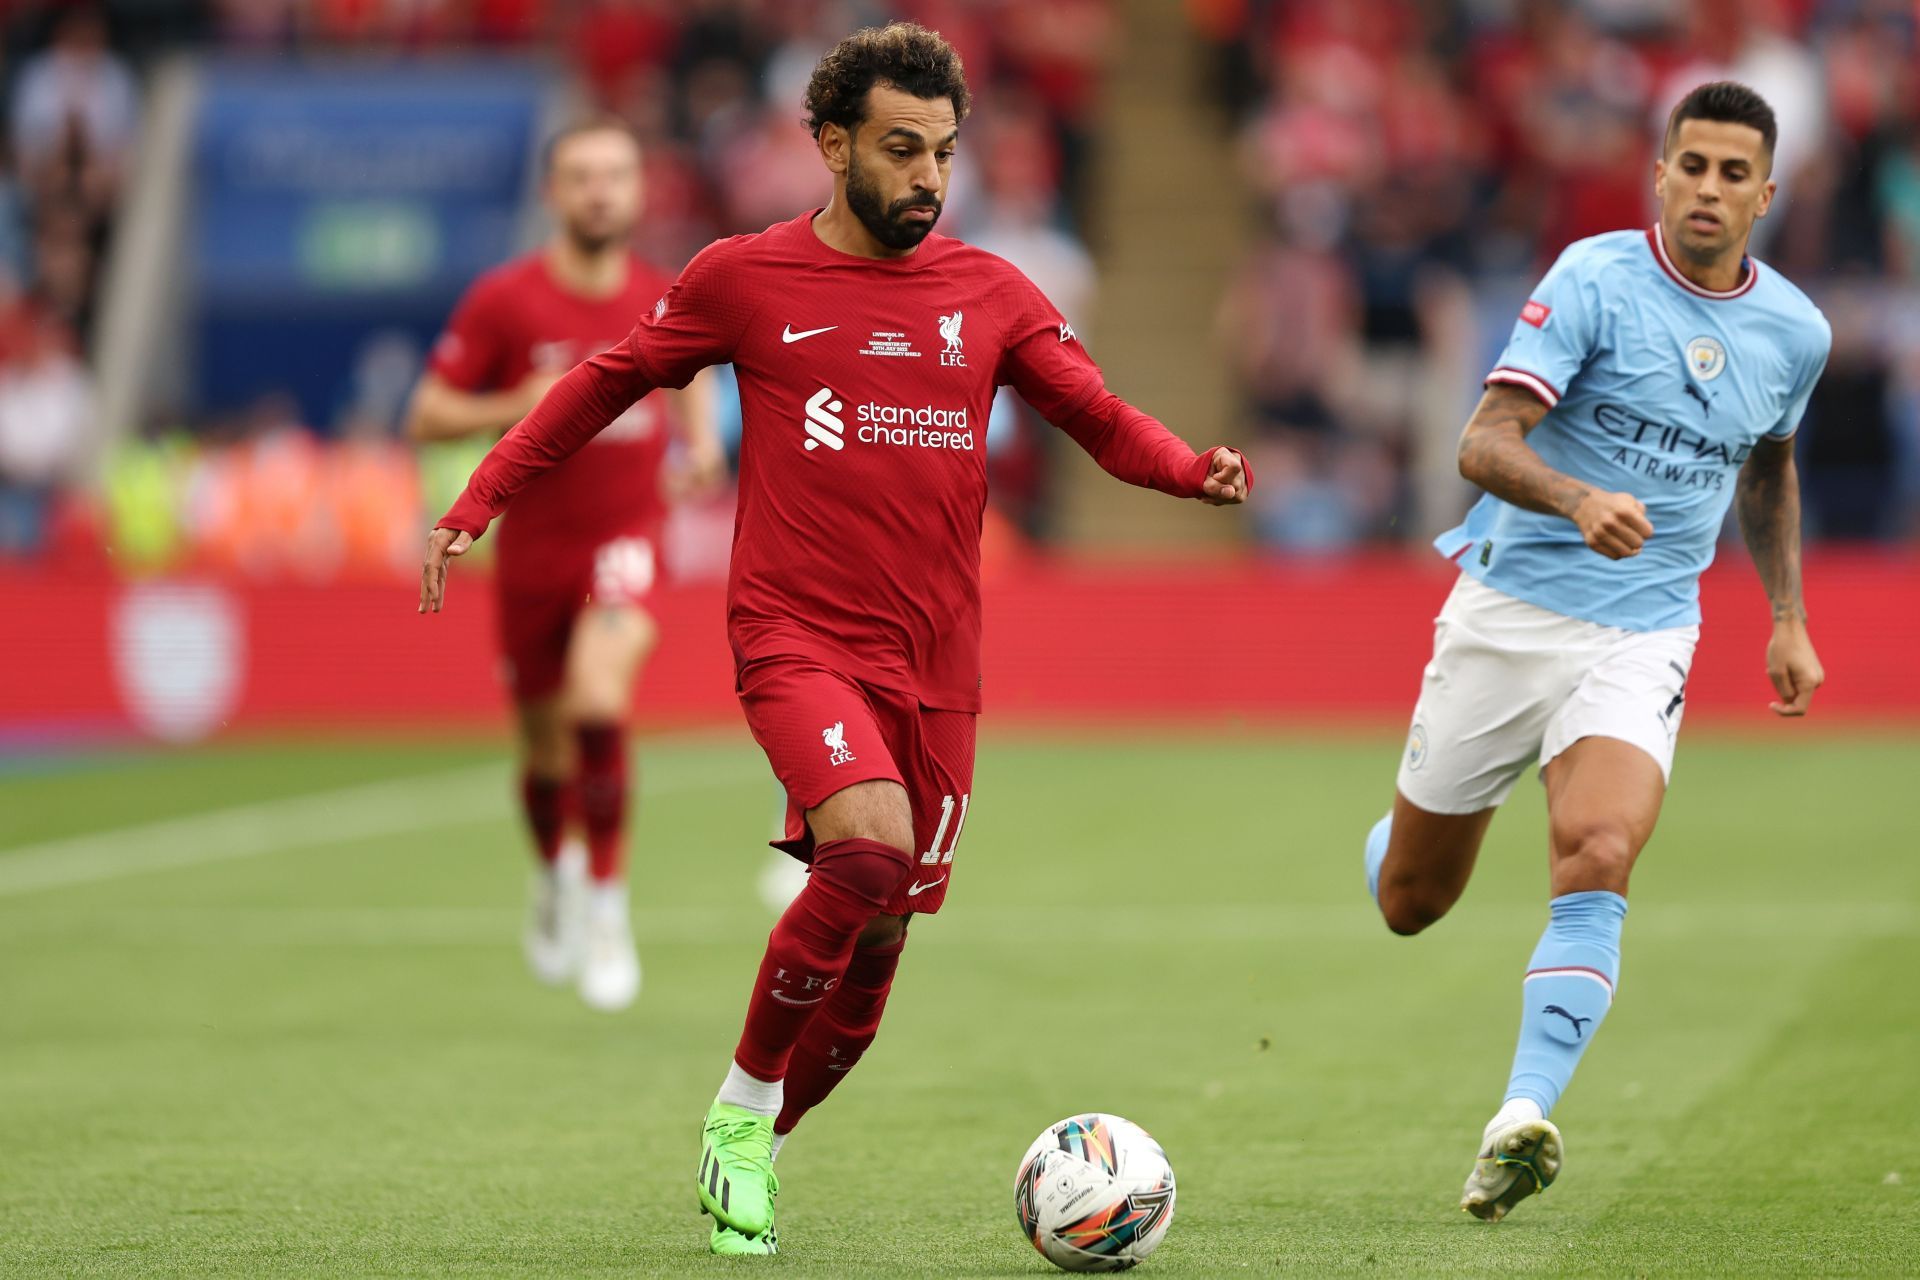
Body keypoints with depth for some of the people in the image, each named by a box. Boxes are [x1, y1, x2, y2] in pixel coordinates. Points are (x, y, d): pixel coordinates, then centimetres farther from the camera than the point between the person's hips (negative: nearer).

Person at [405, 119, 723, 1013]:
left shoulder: (665, 299, 0)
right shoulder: (502, 301, -8)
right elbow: (425, 418, -5)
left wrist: (702, 440, 2)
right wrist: (516, 408, -22)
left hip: (626, 537, 0)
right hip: (535, 545, 0)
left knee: (599, 703, -27)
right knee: (545, 752, 12)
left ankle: (606, 905, -14)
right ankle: (553, 873, 45)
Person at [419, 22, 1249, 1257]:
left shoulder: (992, 295, 8)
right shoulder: (745, 278, 1)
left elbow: (1106, 421, 7)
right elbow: (603, 384, 13)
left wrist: (1198, 469, -14)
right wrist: (474, 506, 9)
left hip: (935, 664, 4)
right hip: (798, 637, -4)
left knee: (878, 940, 5)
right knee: (872, 850, -28)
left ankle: (750, 1156, 27)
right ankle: (741, 1106, -9)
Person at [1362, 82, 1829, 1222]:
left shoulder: (1794, 331, 4)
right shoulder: (1595, 279, -11)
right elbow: (1486, 443, -19)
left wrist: (1788, 617, 19)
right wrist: (1580, 501, -38)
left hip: (1643, 637, 2)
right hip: (1510, 605, -1)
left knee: (1597, 863, -25)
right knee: (1410, 903, 8)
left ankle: (1524, 1118, -30)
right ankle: (1391, 836, 46)